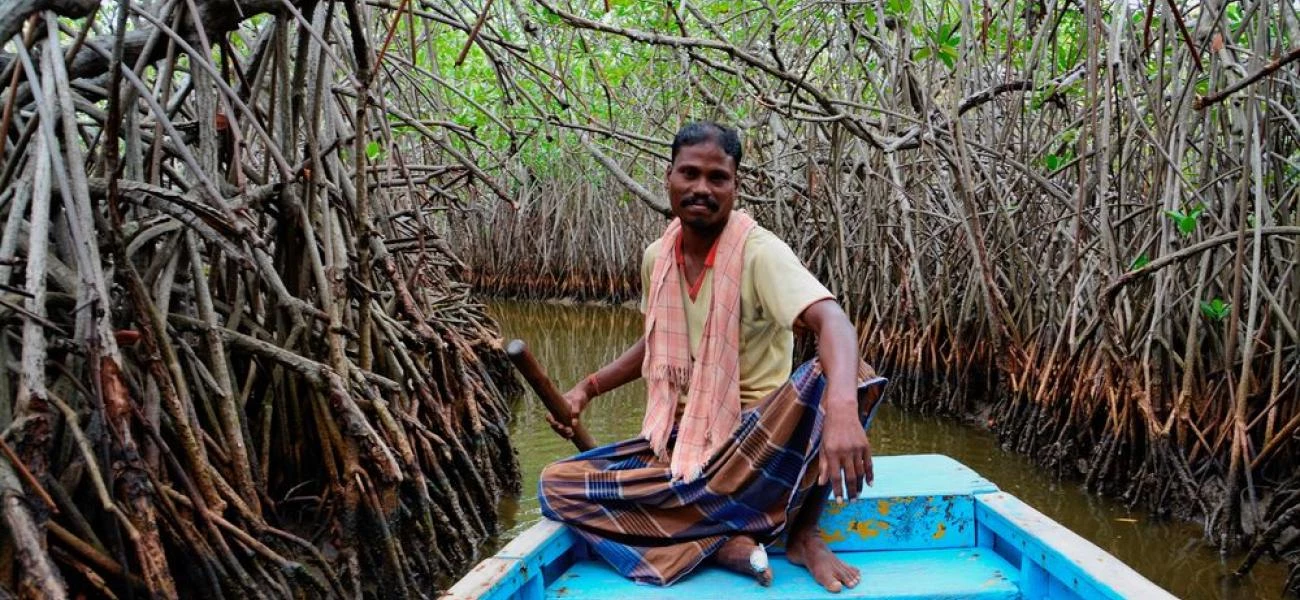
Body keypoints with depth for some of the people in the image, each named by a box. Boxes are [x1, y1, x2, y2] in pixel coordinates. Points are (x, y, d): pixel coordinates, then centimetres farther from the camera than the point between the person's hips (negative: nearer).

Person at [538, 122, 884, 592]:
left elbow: (832, 321, -35)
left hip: (759, 443, -5)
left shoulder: (759, 252, -17)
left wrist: (842, 410, -55)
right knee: (555, 487, -11)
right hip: (680, 440, 5)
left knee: (840, 377, -35)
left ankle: (802, 535, -12)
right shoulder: (656, 258, 2)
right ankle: (721, 544, -19)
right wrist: (588, 388, 9)